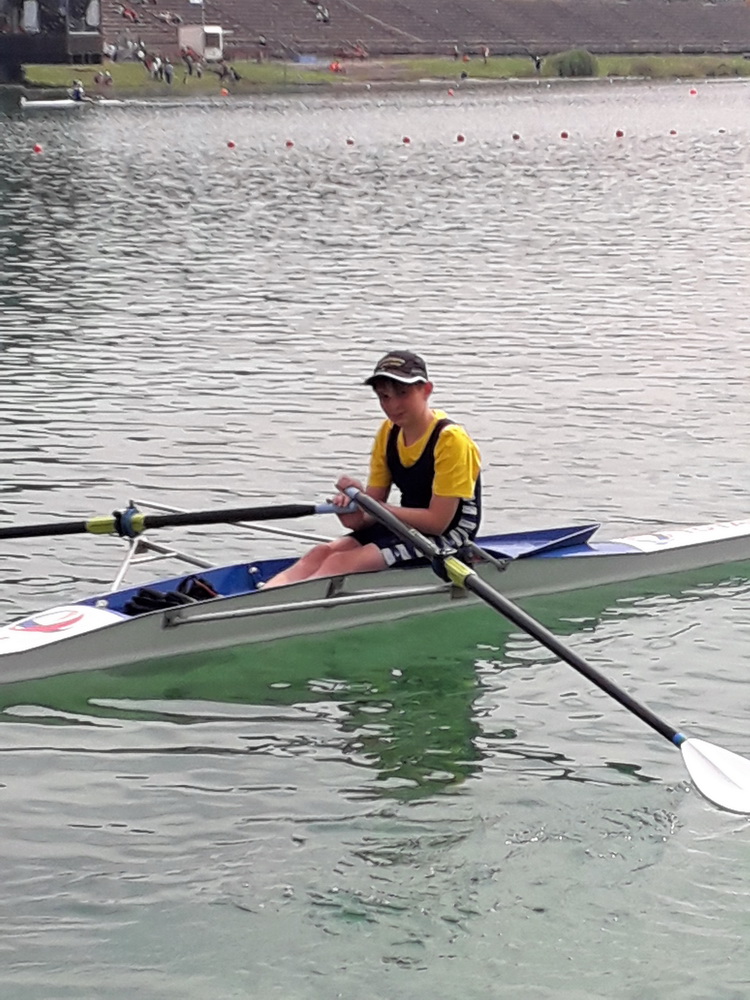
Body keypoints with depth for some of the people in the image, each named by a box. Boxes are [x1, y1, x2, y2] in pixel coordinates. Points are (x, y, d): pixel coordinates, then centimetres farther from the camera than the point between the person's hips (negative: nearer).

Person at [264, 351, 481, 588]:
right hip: (406, 526, 8)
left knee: (341, 563, -24)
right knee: (321, 553, -14)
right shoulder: (388, 434, 7)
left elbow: (437, 522, -20)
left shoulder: (450, 439, -17)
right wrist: (358, 516, -20)